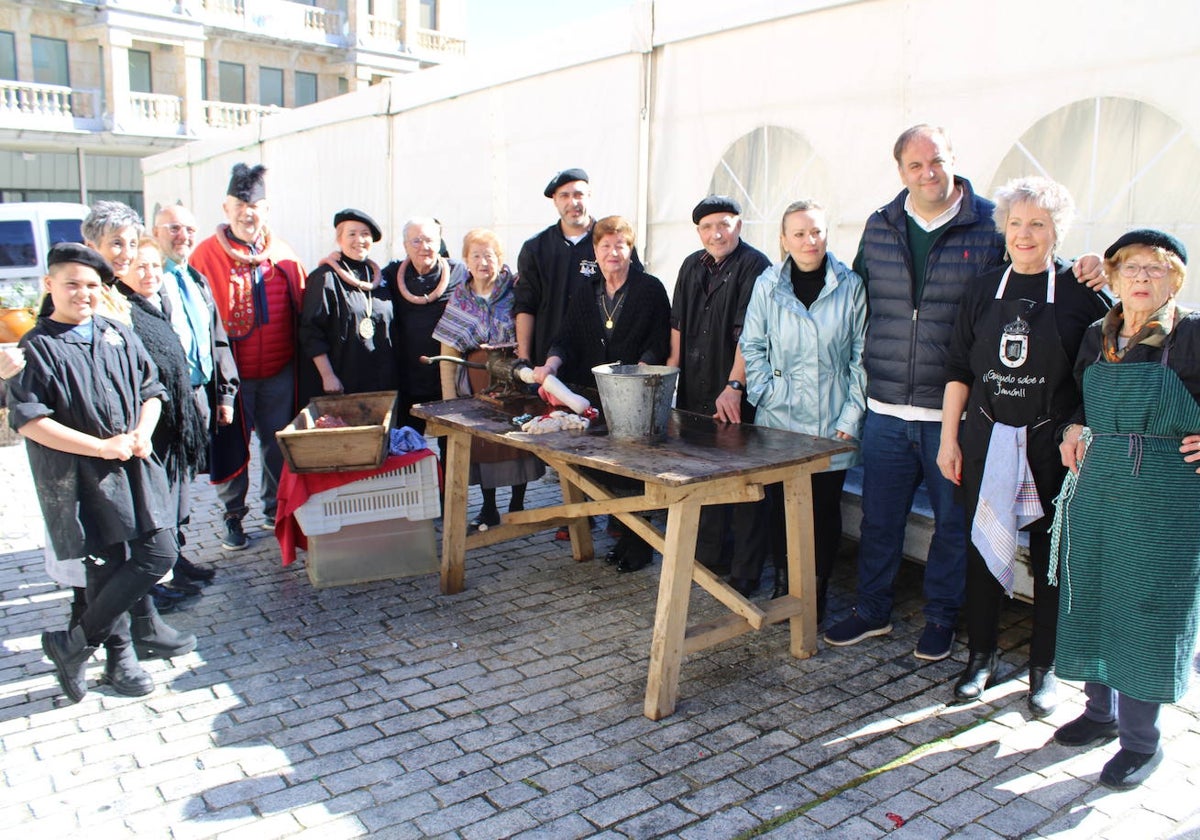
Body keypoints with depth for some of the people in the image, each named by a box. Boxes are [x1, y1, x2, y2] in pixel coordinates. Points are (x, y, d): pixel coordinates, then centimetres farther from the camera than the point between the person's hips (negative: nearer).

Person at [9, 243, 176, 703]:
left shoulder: (120, 335, 8)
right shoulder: (38, 348, -7)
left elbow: (151, 390, 13)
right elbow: (28, 420, -13)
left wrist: (143, 432, -6)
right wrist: (102, 447, -16)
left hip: (136, 468, 5)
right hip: (81, 479, -5)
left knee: (159, 556, 4)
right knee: (107, 569, 0)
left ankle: (73, 642, 20)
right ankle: (118, 654, 21)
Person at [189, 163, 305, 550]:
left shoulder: (283, 255, 5)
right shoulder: (206, 255, -5)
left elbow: (302, 310, 10)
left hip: (279, 372, 3)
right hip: (231, 373, -2)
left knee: (279, 444, 11)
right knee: (231, 446, 7)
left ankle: (276, 509, 29)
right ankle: (233, 516, 23)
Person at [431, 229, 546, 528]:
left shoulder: (516, 290, -2)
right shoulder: (459, 297, 5)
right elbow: (448, 351, 4)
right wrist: (449, 395, -1)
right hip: (475, 382, 2)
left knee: (517, 441, 3)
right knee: (481, 443, 7)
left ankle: (517, 506, 20)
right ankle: (488, 509, 21)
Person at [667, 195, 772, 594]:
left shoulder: (754, 266, -10)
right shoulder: (692, 267, 14)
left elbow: (749, 334, -17)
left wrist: (734, 387, -22)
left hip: (737, 398, -7)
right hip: (695, 392, 7)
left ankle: (745, 574, 10)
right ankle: (708, 558, 30)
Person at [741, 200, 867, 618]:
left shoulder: (850, 286, -1)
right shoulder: (768, 284, 2)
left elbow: (862, 356, 2)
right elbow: (752, 348, 7)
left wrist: (851, 416, -3)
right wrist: (765, 396, -3)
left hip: (832, 425, 0)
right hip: (779, 420, 1)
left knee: (824, 511, 6)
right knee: (781, 509, 5)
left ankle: (816, 596, 21)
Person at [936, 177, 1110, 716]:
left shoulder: (1082, 292, -4)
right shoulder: (984, 292, 5)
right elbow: (959, 369, 7)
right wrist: (949, 440, 5)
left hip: (1053, 447, -2)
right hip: (988, 442, 3)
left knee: (1052, 557, 8)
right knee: (983, 549, 9)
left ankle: (1044, 667, 24)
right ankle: (981, 655, 26)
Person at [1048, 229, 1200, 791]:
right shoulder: (1096, 337, 8)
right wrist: (1075, 428, 6)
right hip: (1096, 486, 5)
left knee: (1148, 609, 1)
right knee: (1090, 598, 12)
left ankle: (1141, 740, 16)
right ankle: (1101, 712, 31)